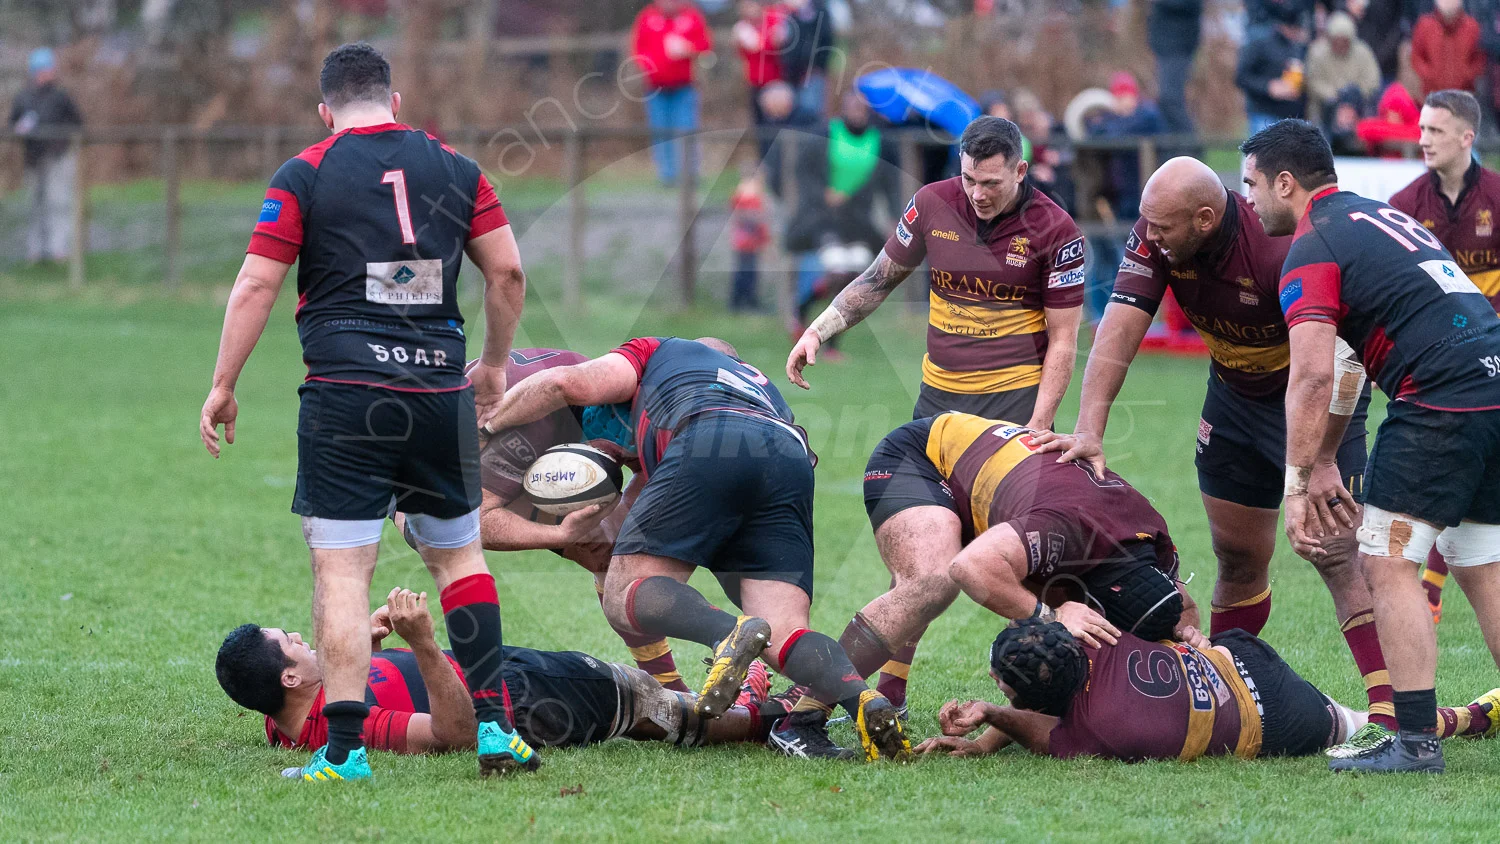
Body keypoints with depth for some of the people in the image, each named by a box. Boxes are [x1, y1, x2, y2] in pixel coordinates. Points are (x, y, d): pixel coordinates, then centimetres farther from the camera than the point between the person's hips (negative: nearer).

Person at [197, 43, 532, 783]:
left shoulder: (304, 175, 0)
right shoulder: (454, 169, 10)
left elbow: (256, 285, -3)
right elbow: (507, 272, 9)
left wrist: (223, 386, 3)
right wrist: (494, 365, 23)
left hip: (346, 393, -3)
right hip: (441, 390, 3)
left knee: (341, 570, -2)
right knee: (458, 553, 17)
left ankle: (344, 749, -8)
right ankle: (493, 727, 9)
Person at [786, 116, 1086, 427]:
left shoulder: (1056, 230, -11)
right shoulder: (932, 203, -2)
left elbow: (1062, 340, -7)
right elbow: (879, 279, 13)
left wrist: (1038, 428, -14)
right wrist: (817, 331, 2)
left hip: (1017, 400, -3)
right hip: (938, 395, 3)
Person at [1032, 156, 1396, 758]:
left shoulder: (1281, 247, -35)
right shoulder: (1154, 238, -17)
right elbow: (1119, 331, -20)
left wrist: (1320, 460, -42)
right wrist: (1089, 431, -31)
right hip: (1236, 394, 6)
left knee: (1336, 551, -16)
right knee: (1238, 558, 11)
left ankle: (1389, 709, -19)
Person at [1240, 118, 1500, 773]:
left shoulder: (1312, 248, -3)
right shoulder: (1381, 217, 26)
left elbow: (1312, 378, -14)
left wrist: (1298, 485, -9)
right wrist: (1323, 466, 30)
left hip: (1440, 399, -9)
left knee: (1387, 562, -4)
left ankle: (1415, 739, -9)